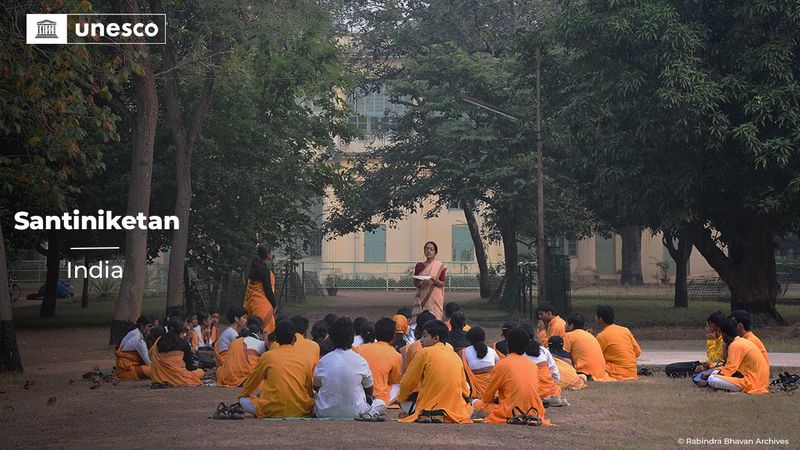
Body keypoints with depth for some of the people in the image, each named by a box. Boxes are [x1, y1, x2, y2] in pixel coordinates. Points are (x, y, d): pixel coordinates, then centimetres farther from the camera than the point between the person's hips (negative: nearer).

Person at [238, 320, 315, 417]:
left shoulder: (267, 356, 4)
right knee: (313, 401, 32)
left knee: (244, 400, 18)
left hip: (272, 412, -3)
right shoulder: (304, 357, 7)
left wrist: (241, 396, 36)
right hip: (301, 411, 3)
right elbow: (310, 388, 14)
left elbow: (252, 381, 18)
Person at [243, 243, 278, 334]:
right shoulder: (264, 269, -15)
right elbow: (268, 289, -15)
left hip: (253, 302, 9)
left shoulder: (254, 267, 12)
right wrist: (274, 304, -5)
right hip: (262, 303, -9)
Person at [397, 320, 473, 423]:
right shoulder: (456, 356, 9)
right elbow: (465, 392, 13)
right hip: (456, 415, 6)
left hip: (427, 413, -5)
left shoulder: (425, 353, -4)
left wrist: (400, 399, 23)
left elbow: (407, 384, 4)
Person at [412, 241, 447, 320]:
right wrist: (418, 281, -13)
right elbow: (415, 284, 10)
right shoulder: (419, 266, 10)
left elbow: (442, 284, 0)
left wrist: (436, 281, -20)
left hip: (435, 298, -2)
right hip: (422, 298, 2)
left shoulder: (440, 266, 2)